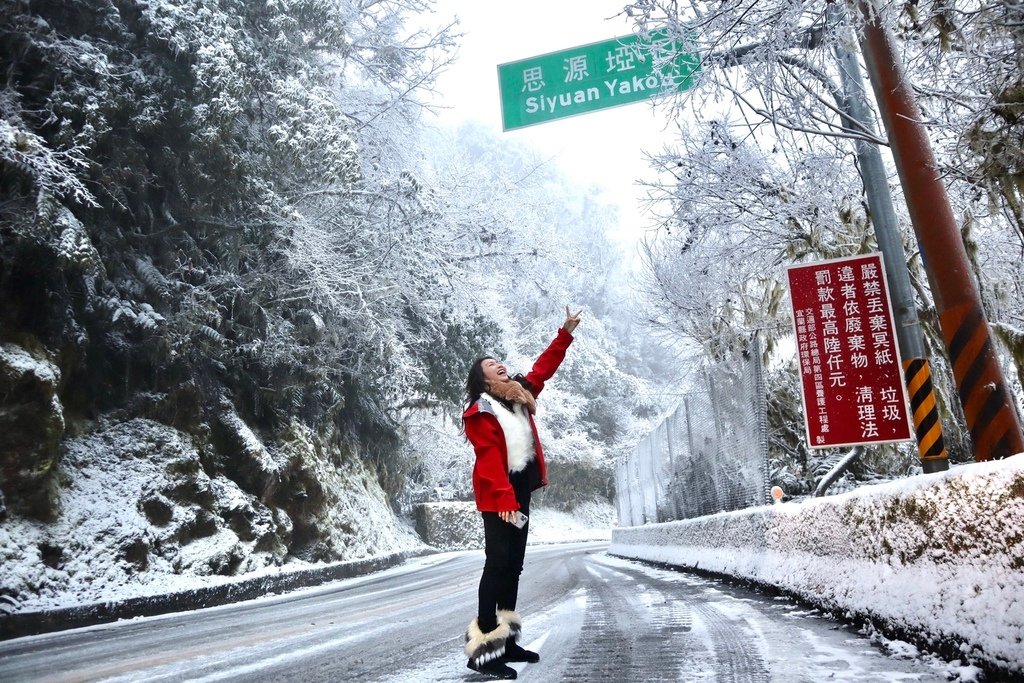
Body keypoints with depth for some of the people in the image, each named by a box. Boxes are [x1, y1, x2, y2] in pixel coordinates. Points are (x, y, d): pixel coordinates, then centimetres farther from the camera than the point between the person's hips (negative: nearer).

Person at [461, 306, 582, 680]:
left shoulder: (520, 394, 13)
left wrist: (566, 332, 19)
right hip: (499, 495, -8)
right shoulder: (480, 412, -10)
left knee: (514, 564, 11)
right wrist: (504, 499, -27)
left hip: (520, 489, 9)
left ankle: (506, 639, 20)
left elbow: (543, 368, 22)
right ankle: (483, 647, -8)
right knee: (499, 562, -11)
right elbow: (489, 459, -19)